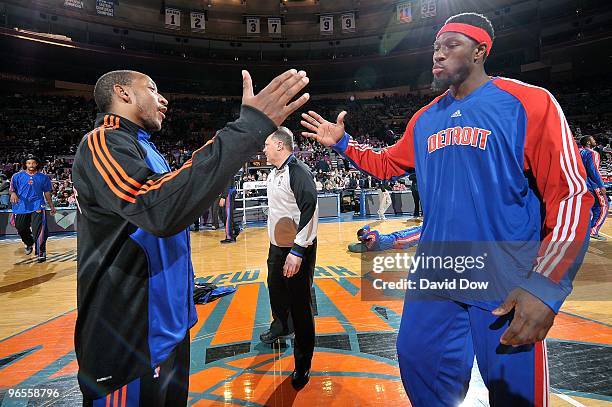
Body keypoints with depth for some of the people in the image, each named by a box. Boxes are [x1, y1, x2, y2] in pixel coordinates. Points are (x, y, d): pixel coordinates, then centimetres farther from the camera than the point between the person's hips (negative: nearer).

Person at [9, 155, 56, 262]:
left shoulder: (43, 177, 8)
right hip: (21, 206, 3)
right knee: (21, 229, 14)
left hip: (37, 206, -2)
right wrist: (13, 194, -20)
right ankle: (29, 244, 44)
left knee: (38, 230, -14)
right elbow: (12, 188, 5)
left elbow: (47, 192, 14)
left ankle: (41, 253, -9)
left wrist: (51, 206, 16)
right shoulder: (17, 176, 8)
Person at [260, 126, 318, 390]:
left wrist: (297, 251, -28)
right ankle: (281, 327, 53)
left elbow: (309, 210, -28)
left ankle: (303, 364, 16)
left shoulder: (298, 171, -19)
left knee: (300, 305, 0)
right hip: (277, 246, 9)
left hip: (298, 251, -9)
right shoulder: (273, 173, 11)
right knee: (275, 290, 24)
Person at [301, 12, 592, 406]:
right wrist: (342, 142, 8)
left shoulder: (530, 103, -9)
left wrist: (546, 285, -21)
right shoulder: (426, 118, 9)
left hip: (508, 284, -4)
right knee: (418, 363, 16)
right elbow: (387, 164, 20)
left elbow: (571, 195, -13)